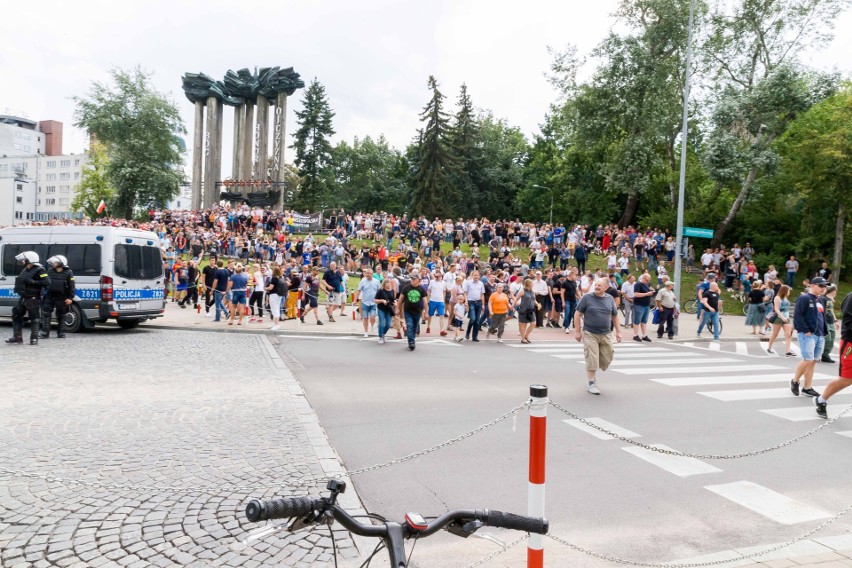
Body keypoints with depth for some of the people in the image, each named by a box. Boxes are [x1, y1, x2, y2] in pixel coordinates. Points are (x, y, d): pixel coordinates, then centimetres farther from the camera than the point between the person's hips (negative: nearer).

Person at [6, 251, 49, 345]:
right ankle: (17, 337, 19)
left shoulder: (39, 270, -13)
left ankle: (34, 339, 3)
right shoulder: (25, 270, 14)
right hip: (23, 298, 9)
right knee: (16, 316, 12)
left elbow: (46, 282, -23)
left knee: (34, 318, -3)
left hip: (32, 298, -9)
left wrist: (31, 282, -24)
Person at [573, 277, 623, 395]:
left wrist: (618, 331, 12)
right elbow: (577, 314, -3)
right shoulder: (587, 298, -5)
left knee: (606, 360, 8)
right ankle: (592, 384, 9)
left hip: (606, 335, 4)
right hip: (590, 334, -4)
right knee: (592, 360, -3)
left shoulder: (610, 299, 6)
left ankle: (592, 373, 34)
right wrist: (577, 331, -6)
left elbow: (615, 316, 15)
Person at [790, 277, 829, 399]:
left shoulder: (820, 301, 19)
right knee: (808, 360, -14)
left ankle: (807, 388, 12)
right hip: (807, 335, -8)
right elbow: (797, 316, -15)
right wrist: (805, 331, -17)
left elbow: (822, 318, 24)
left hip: (819, 336, 8)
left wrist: (824, 333, 13)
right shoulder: (804, 298, -7)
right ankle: (795, 381, 6)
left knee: (813, 361, 7)